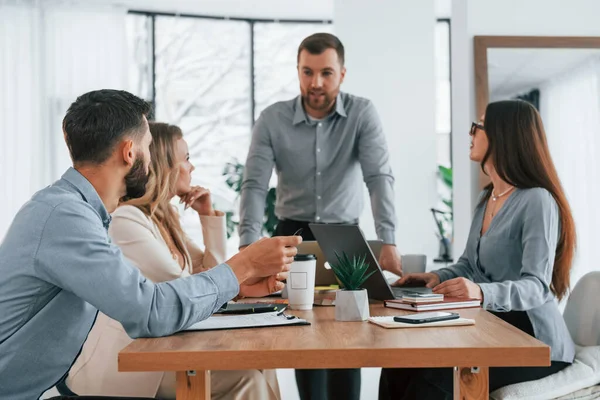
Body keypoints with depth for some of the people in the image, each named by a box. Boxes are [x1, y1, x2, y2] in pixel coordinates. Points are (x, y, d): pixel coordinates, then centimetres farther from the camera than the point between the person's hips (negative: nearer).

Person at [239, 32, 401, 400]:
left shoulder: (363, 114, -9)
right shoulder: (272, 119, -8)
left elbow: (380, 177, -19)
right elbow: (255, 185, -14)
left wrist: (388, 243, -33)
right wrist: (249, 249, -29)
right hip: (292, 234, 1)